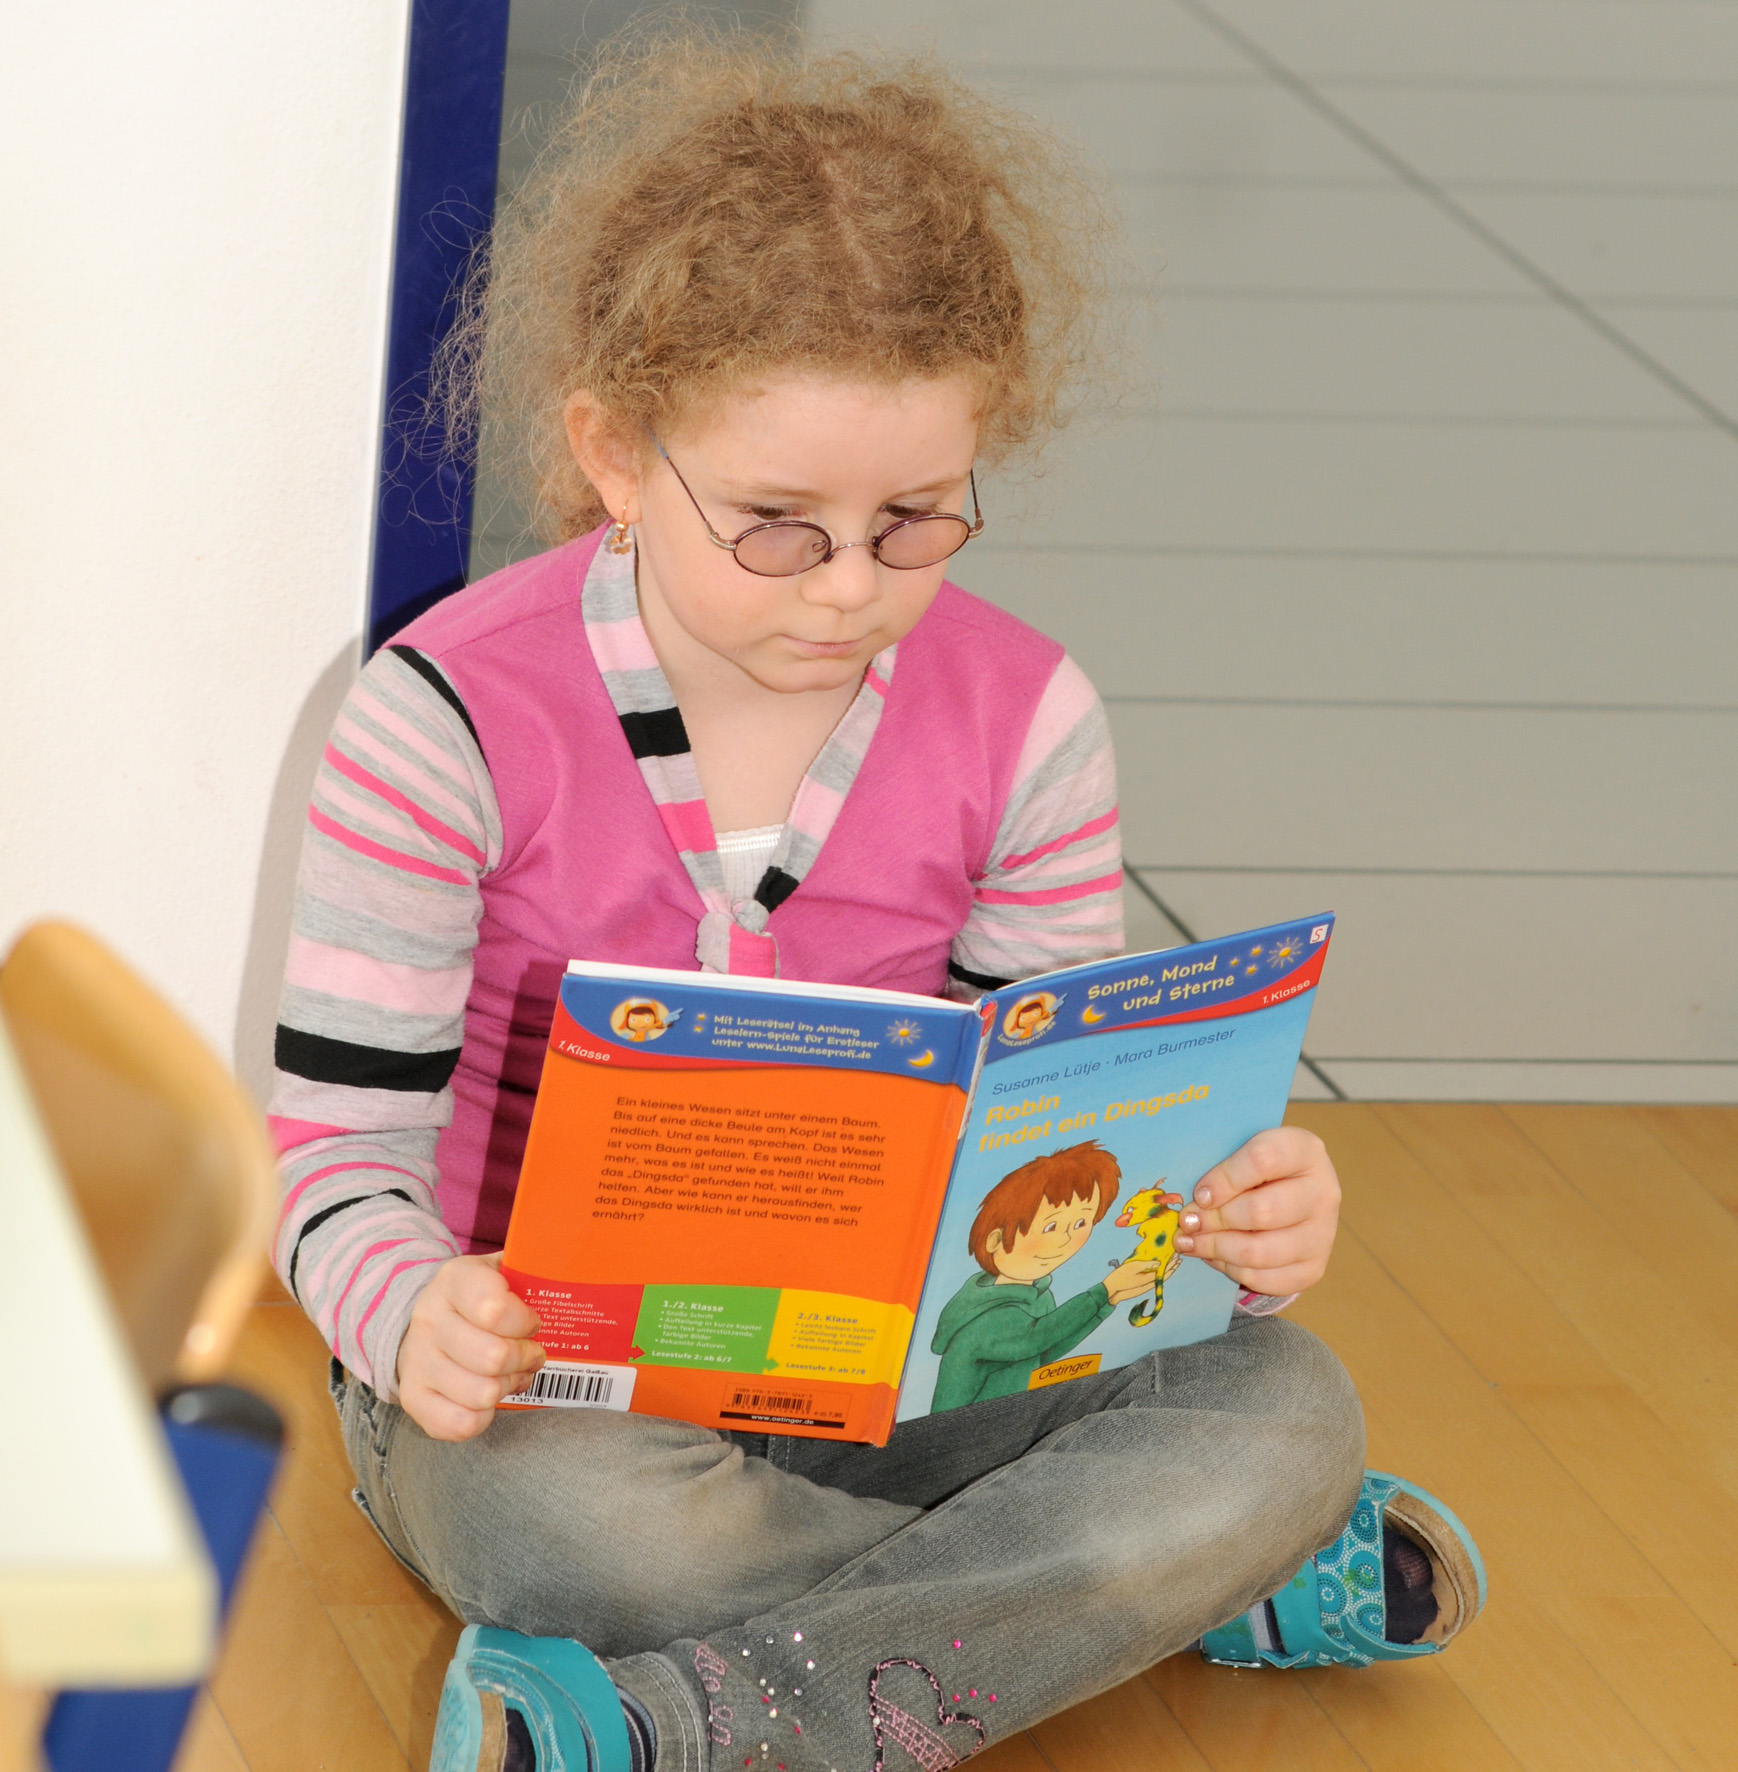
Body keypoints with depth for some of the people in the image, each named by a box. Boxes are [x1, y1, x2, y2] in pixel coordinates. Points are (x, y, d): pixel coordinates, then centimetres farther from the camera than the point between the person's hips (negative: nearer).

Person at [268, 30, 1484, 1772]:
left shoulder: (1024, 723, -4)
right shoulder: (455, 719, -14)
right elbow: (344, 1144, -10)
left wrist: (1227, 1210, -19)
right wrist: (413, 1315, -34)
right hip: (543, 1381, -3)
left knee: (1283, 1413, -23)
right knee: (573, 1506, -40)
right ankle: (1195, 1586, -20)